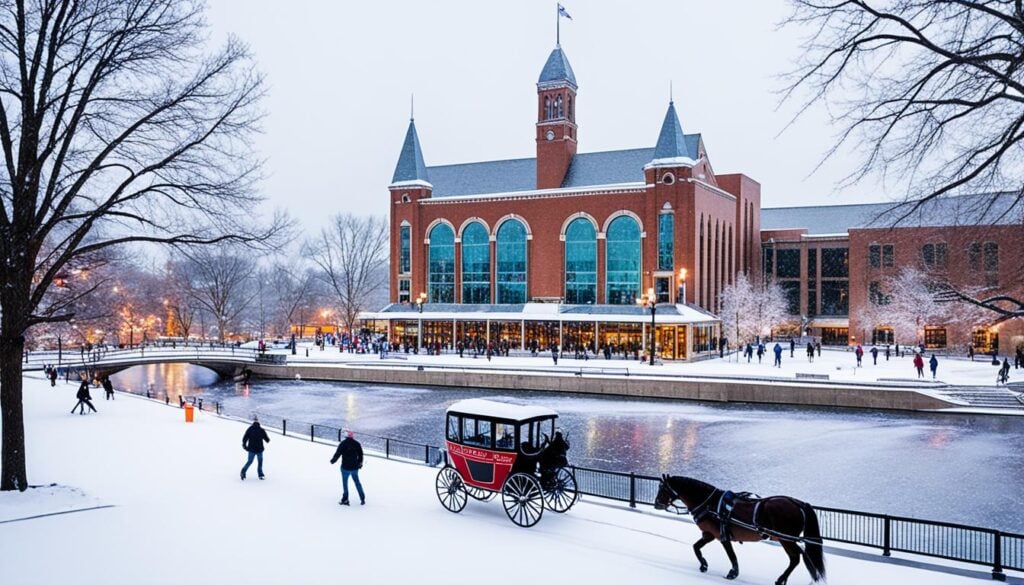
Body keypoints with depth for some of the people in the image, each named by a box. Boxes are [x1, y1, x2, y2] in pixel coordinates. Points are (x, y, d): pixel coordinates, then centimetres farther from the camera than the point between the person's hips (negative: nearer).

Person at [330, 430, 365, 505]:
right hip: (355, 467, 4)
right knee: (357, 482, 16)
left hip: (345, 468, -4)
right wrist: (360, 463, 22)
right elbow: (360, 455, 7)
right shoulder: (357, 444, 0)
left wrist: (332, 461, 6)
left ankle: (345, 500, 11)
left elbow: (337, 454, -12)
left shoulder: (343, 444, -12)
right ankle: (362, 499, 18)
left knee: (345, 483, 9)